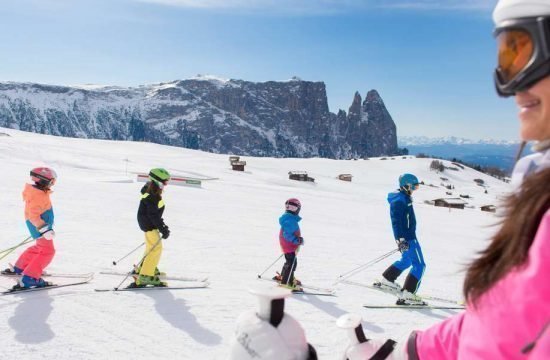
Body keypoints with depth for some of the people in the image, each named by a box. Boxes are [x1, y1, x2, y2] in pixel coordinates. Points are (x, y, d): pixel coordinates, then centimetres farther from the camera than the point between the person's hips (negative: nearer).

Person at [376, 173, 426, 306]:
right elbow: (396, 221, -24)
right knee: (419, 265, -8)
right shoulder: (399, 200, -18)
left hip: (408, 236, 10)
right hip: (407, 238, -10)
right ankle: (406, 295, -12)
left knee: (406, 261, 26)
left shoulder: (404, 198, 14)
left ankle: (386, 280, 35)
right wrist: (401, 239, -29)